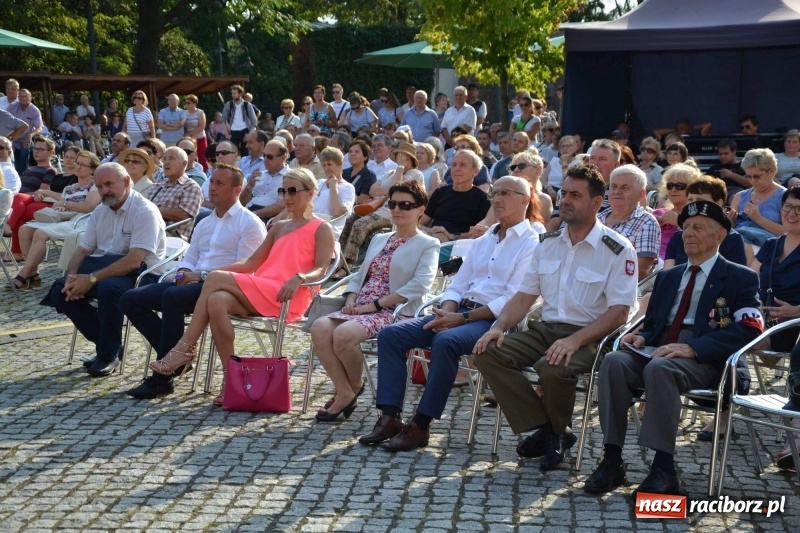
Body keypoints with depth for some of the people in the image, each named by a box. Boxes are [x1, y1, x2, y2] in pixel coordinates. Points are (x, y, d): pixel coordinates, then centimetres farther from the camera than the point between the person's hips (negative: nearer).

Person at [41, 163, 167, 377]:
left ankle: (109, 354, -15)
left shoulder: (145, 212, -15)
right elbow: (82, 252, 11)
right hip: (107, 268, 8)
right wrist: (72, 277, -11)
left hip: (142, 274, -8)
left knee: (108, 287, -37)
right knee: (61, 292, -11)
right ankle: (105, 342, 3)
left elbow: (134, 261, -25)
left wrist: (92, 278, -27)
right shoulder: (100, 212, 10)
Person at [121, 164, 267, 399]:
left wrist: (201, 277, -15)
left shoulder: (249, 223, 0)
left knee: (172, 296, -36)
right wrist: (184, 273, 1)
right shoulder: (204, 223, 27)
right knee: (131, 299, -8)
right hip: (194, 283, 8)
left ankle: (162, 378, -29)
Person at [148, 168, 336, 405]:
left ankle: (185, 348, -18)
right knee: (217, 301, -28)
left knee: (216, 279, -22)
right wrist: (218, 269, 9)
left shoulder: (321, 229, 8)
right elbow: (251, 263, 24)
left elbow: (320, 270, -5)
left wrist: (299, 278, -26)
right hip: (258, 294, 6)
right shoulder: (278, 228, 29)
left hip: (286, 297, -6)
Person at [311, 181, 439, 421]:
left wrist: (375, 304, -17)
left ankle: (355, 386, -3)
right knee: (319, 327, -23)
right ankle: (344, 392, -13)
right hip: (360, 309, 6)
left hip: (394, 312, -6)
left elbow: (420, 285, -13)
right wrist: (351, 300, 0)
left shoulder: (427, 245, 3)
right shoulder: (379, 240, 25)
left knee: (344, 334, -32)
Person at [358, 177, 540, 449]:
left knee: (445, 341, -36)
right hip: (458, 312, 8)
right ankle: (390, 418, -15)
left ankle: (420, 426, -27)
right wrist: (445, 312, -4)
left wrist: (462, 318, -16)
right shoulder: (483, 241, 24)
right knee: (390, 334, -10)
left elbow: (514, 300, -13)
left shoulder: (531, 243, -2)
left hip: (494, 319, -8)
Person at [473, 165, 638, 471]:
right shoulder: (548, 244, 13)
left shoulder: (618, 250, -6)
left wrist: (574, 340, -25)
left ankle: (558, 431, -4)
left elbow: (619, 313, -13)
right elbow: (524, 296, 15)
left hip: (589, 336, -6)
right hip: (545, 329, 6)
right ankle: (545, 429, -11)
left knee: (553, 367, -37)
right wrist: (499, 327, -5)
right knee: (487, 353, -17)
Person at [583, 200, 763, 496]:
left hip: (704, 361, -5)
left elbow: (749, 328, -8)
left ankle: (664, 469, -32)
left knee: (659, 368, -37)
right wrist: (642, 337, 1)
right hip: (657, 351, 5)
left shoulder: (740, 278, 7)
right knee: (614, 361, -26)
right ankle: (612, 460, -27)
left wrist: (693, 348, -21)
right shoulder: (667, 277, 26)